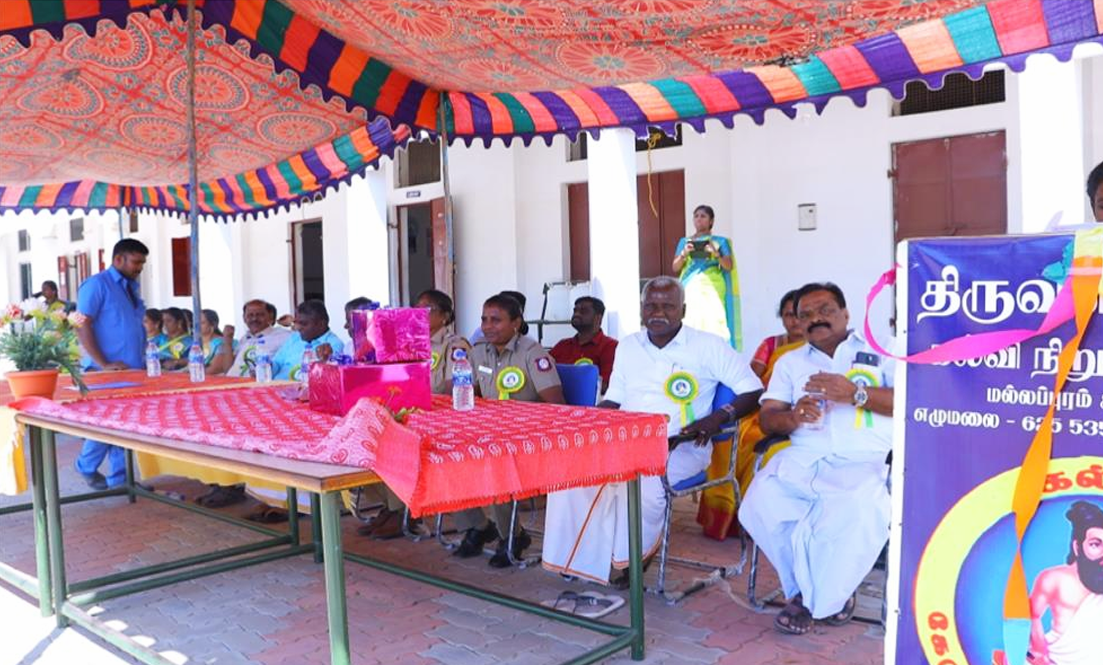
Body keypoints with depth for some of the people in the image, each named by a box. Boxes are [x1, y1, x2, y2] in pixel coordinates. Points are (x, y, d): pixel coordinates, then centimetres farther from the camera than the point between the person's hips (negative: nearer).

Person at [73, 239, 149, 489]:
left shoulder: (132, 286, 14)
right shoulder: (96, 284, -8)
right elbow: (81, 326, -14)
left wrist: (144, 359, 10)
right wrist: (103, 364, -18)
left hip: (133, 368, 7)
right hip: (107, 371, -7)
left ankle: (119, 477, 15)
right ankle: (87, 466, 22)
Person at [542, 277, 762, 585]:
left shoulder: (708, 346, 1)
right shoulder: (628, 345, 17)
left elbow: (753, 391, -2)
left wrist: (719, 417, -19)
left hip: (679, 445, -4)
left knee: (645, 477, -36)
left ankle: (628, 557, -10)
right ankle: (581, 558, -12)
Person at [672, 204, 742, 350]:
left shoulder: (720, 241, 9)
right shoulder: (684, 242, 15)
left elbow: (729, 266, -1)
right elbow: (675, 268, 8)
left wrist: (716, 254, -19)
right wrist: (684, 253, -11)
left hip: (712, 290, -2)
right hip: (690, 289, 2)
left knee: (713, 324, -12)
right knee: (690, 325, -8)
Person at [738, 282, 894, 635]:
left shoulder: (881, 352, 15)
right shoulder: (790, 361, 24)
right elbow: (767, 417, 13)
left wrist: (855, 393, -14)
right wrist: (793, 417, -11)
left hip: (866, 463, -3)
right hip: (803, 459, 3)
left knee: (853, 516, -36)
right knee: (760, 506, -27)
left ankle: (811, 598, -5)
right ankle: (822, 592, -1)